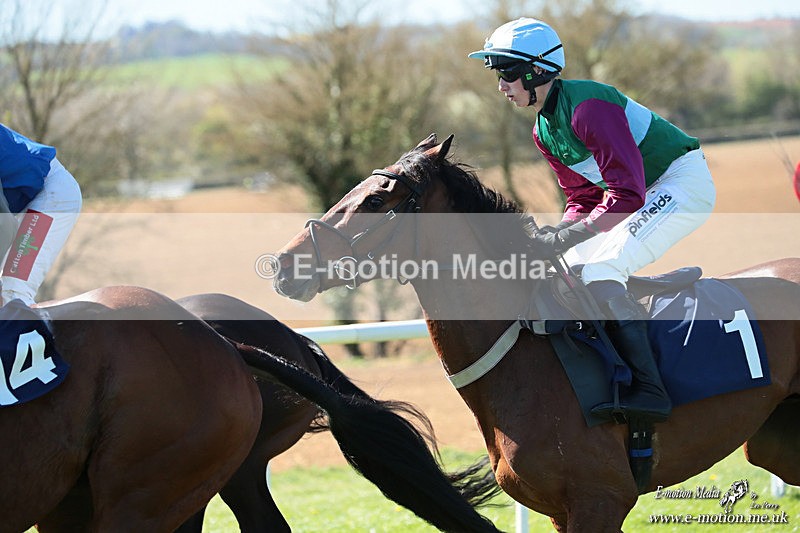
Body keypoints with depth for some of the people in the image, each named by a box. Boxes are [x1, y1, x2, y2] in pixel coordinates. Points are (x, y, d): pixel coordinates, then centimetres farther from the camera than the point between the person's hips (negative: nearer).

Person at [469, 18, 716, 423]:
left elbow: (626, 196, -29)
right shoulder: (544, 131, 6)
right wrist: (550, 236, -9)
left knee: (600, 272, -25)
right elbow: (583, 199, 10)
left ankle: (648, 389, -32)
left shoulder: (587, 106, -25)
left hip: (683, 181, -10)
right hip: (644, 193, 10)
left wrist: (565, 238, -32)